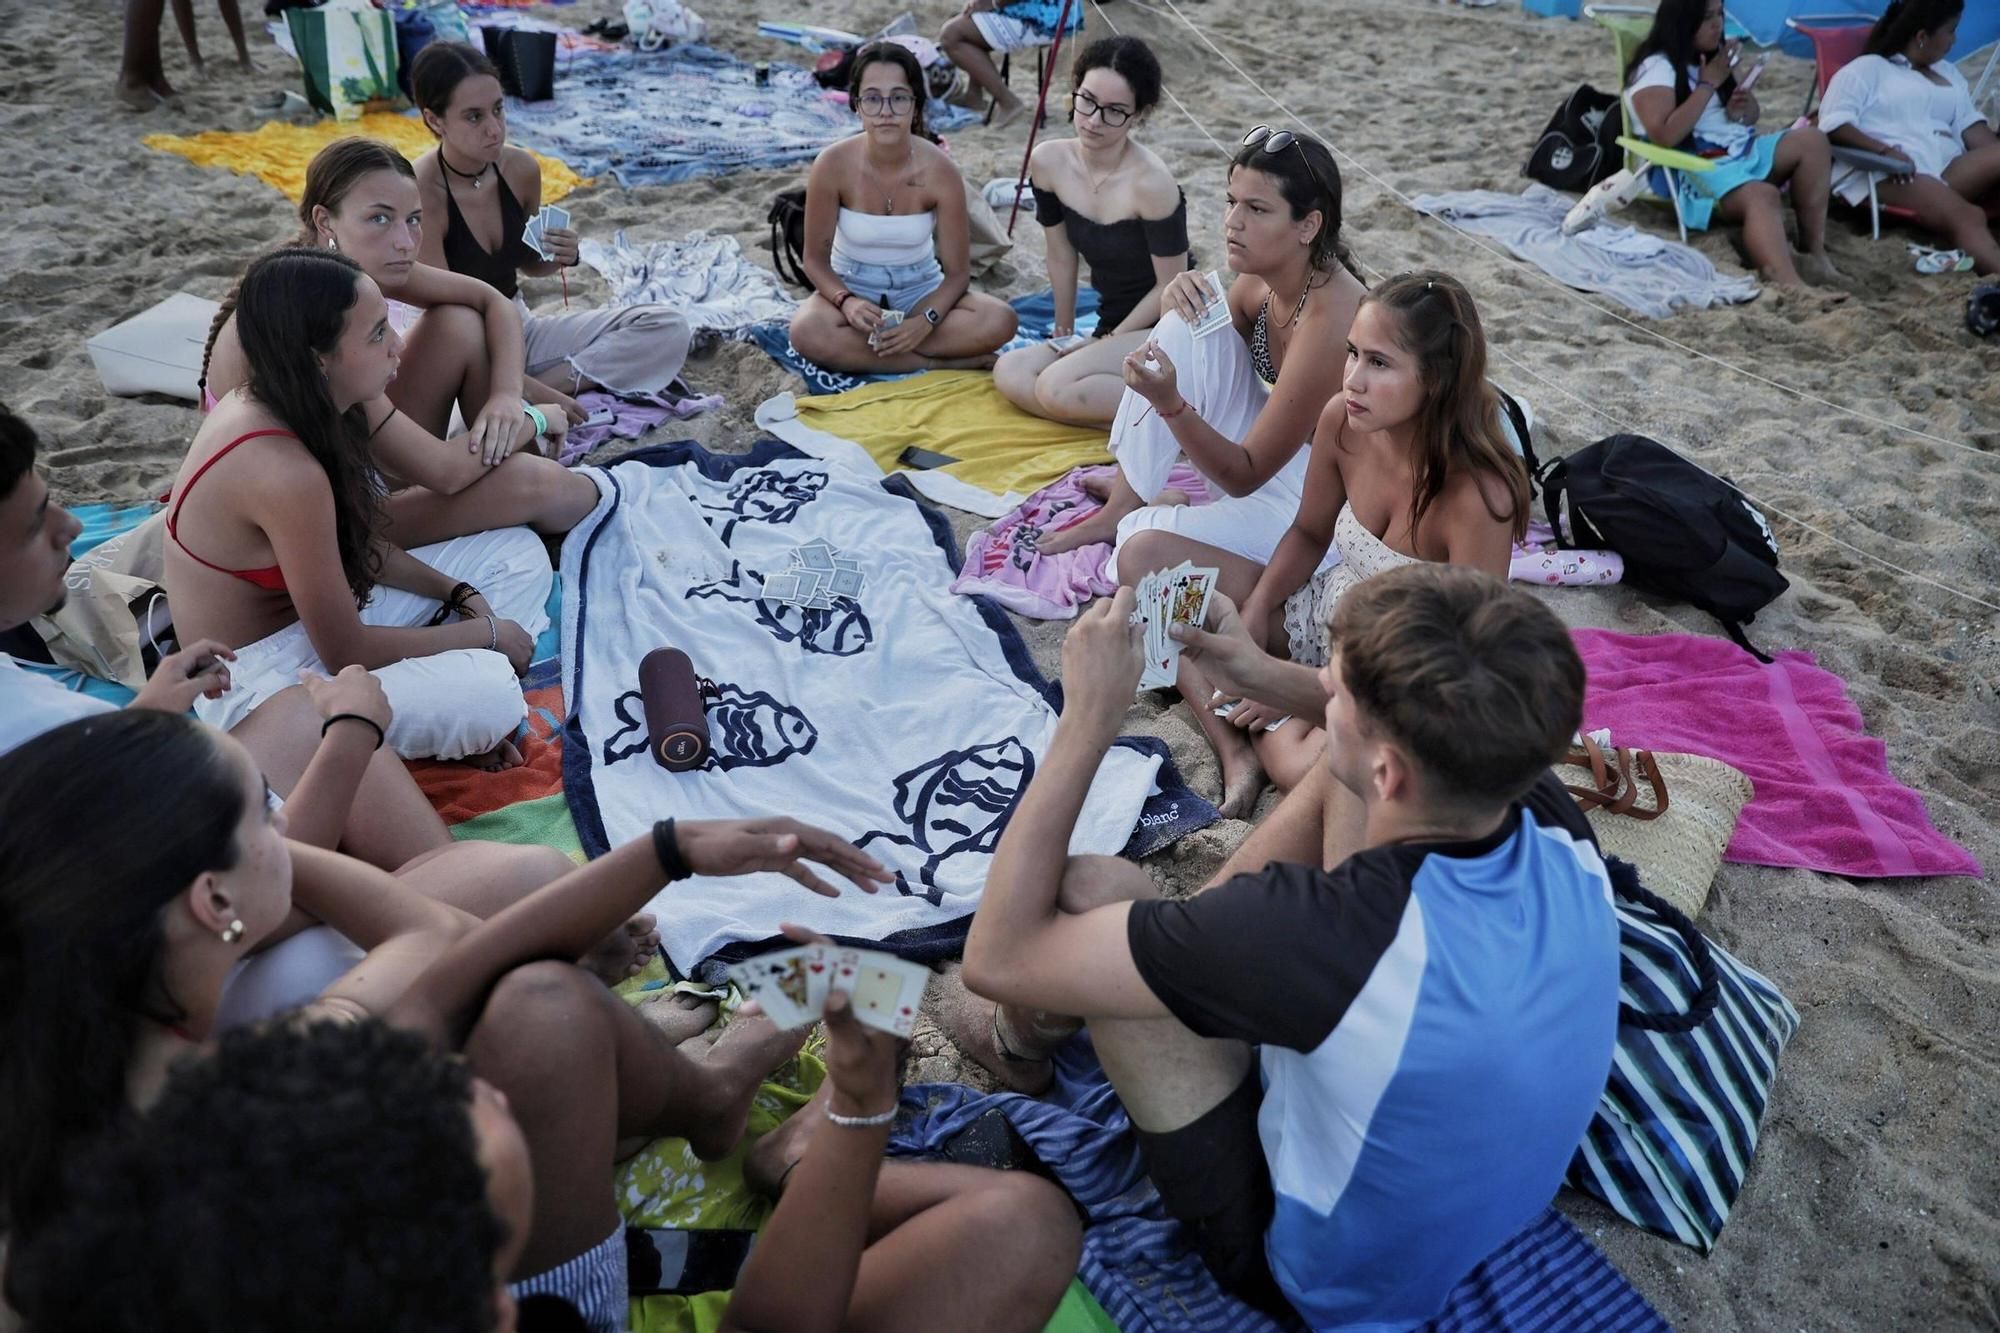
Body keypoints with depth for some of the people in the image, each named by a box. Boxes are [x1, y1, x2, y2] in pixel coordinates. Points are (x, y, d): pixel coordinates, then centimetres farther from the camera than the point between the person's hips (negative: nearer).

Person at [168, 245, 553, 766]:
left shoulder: (270, 403, -4)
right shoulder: (284, 472, -31)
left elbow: (357, 541, 11)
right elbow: (344, 652, -23)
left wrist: (458, 594, 0)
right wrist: (486, 633, -12)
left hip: (307, 615, 10)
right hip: (259, 683, -10)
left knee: (518, 553, 10)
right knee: (488, 694, -33)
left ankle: (453, 719, -3)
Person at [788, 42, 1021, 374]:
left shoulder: (939, 171, -17)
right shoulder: (832, 164, -18)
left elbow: (957, 271, -12)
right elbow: (816, 258, -9)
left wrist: (926, 321, -31)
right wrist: (846, 301, -30)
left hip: (919, 289, 1)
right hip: (853, 287, -1)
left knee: (999, 320, -27)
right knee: (807, 332, -35)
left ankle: (860, 347, -22)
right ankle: (940, 364, -24)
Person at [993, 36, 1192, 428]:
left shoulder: (1150, 183, -23)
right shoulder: (1049, 161, -5)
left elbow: (1170, 286, -14)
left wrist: (1109, 340, -10)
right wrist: (1064, 330, 14)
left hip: (1164, 327, -7)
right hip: (1112, 327, 7)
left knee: (1058, 388, -27)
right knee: (1010, 374, -15)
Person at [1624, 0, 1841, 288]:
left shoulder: (1716, 56, 18)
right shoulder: (1657, 67, -8)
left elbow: (1753, 114, 25)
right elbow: (1665, 136, -22)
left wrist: (1743, 111, -1)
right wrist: (1707, 84, -13)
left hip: (1740, 151, 9)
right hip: (1694, 167, -9)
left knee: (1811, 140, -12)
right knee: (1762, 195, -35)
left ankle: (1814, 252, -15)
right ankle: (1790, 290, -58)